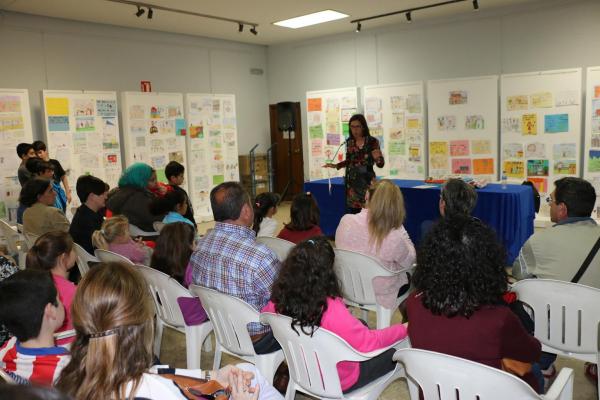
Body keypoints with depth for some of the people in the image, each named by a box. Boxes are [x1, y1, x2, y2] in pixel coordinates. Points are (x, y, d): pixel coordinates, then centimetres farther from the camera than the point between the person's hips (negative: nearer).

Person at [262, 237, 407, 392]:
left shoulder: (280, 301, -21)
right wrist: (403, 329, -12)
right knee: (392, 354, 17)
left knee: (361, 325, 22)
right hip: (339, 382, -6)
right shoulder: (331, 310, -39)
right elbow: (370, 342, -27)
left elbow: (264, 314, 3)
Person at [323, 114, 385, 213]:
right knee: (352, 211, -1)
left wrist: (377, 158, -27)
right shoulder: (349, 142, 6)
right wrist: (335, 166, 10)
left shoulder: (372, 141, -6)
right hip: (352, 182, 4)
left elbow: (380, 164, -7)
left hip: (366, 182, -3)